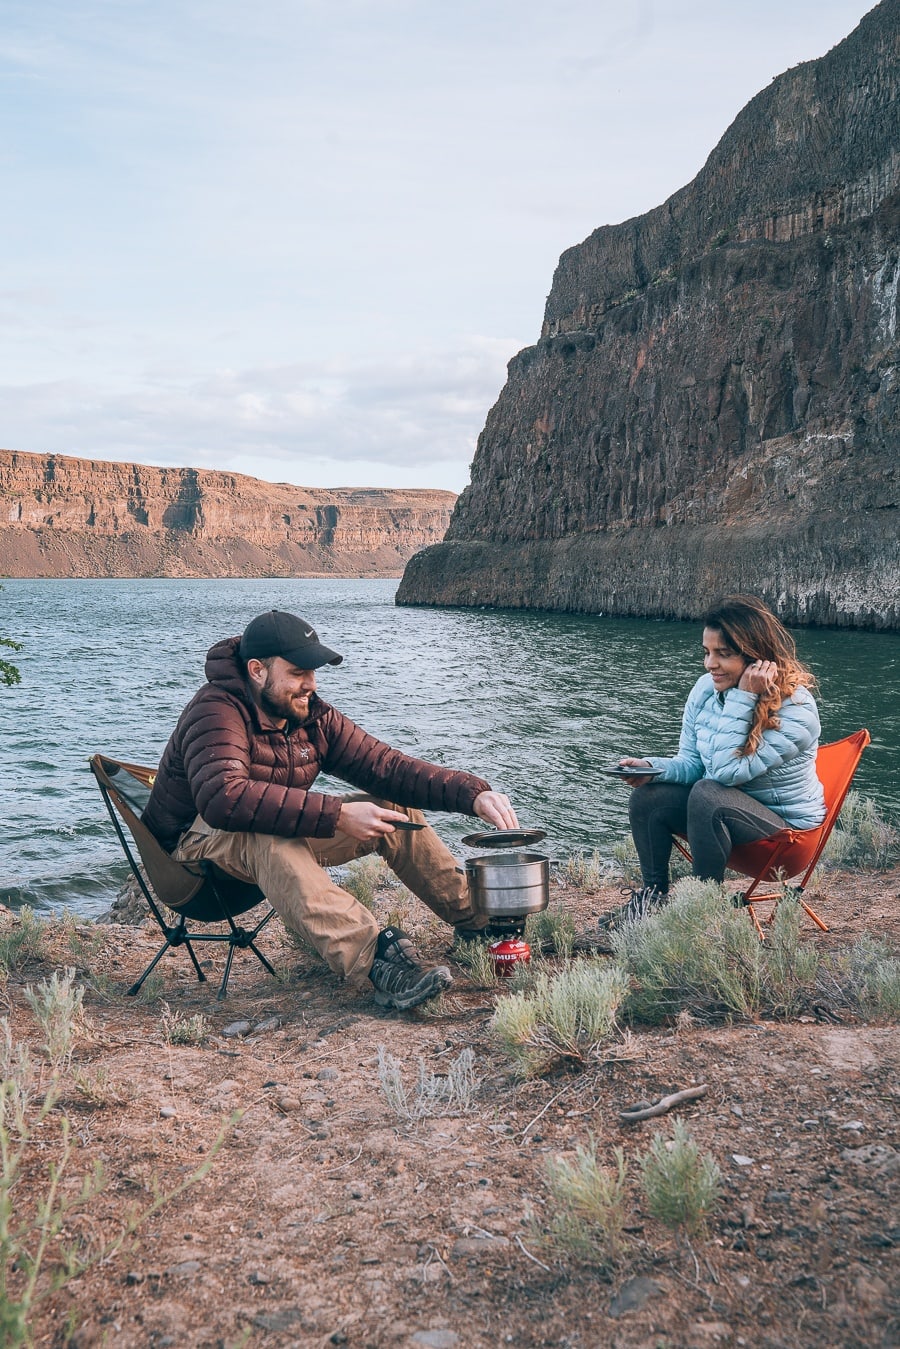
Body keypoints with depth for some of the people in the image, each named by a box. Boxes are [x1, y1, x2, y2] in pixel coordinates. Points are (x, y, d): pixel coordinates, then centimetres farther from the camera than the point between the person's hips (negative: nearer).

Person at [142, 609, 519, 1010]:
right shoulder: (216, 713, -23)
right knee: (269, 836, -41)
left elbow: (386, 766, -5)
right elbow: (223, 798, -41)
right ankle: (374, 961, -56)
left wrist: (473, 794, -20)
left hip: (285, 839, 8)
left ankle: (476, 917, 6)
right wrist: (337, 815, -44)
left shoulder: (312, 716, -1)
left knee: (396, 808, -1)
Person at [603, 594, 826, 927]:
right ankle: (652, 898, 0)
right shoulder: (706, 689, -5)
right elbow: (690, 764, 2)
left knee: (708, 794, -33)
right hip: (724, 810, 6)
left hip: (787, 826, -6)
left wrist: (742, 698, -32)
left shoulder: (796, 710, -24)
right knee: (647, 798, -15)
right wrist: (653, 768, -19)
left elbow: (728, 771, -31)